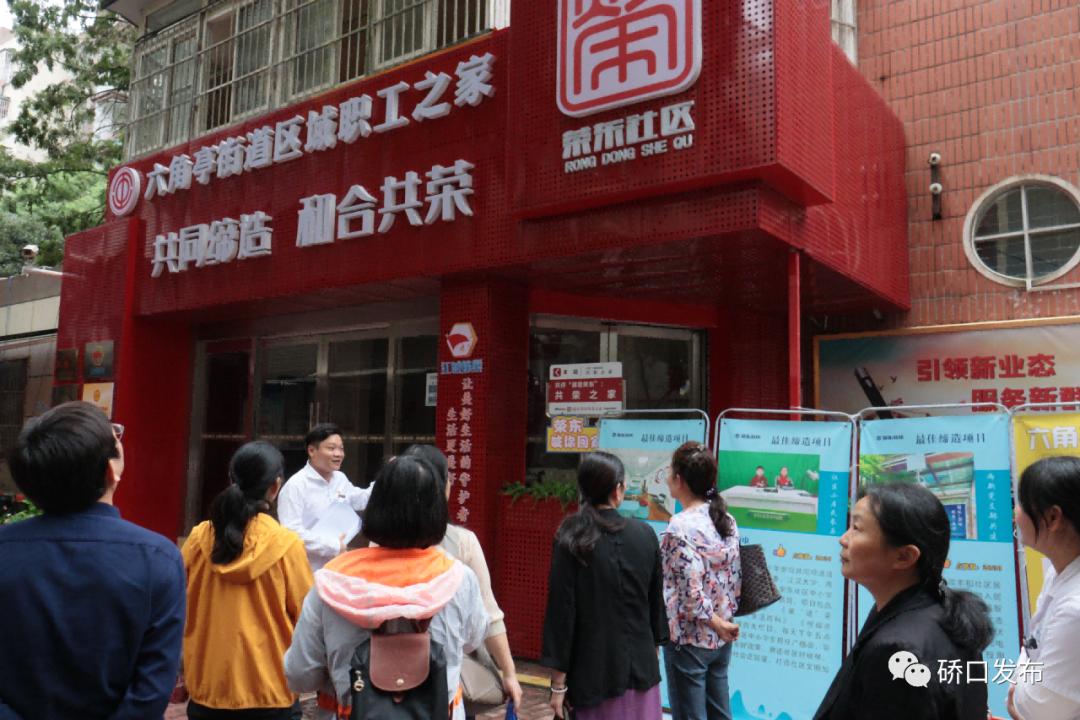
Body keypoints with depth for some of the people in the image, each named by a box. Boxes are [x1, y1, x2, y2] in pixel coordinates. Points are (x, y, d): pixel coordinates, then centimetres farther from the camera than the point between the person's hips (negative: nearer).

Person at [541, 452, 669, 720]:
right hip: (641, 667, 3)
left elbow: (561, 609, -12)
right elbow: (656, 600, 7)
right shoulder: (645, 534, -3)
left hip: (593, 674, -2)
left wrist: (558, 683, -5)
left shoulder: (570, 539, -12)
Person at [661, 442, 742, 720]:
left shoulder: (680, 526, -20)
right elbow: (736, 576, 6)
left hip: (688, 639, -7)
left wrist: (716, 623, -12)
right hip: (722, 640, 7)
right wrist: (725, 618, 10)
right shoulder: (726, 519, 2)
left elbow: (692, 589, -25)